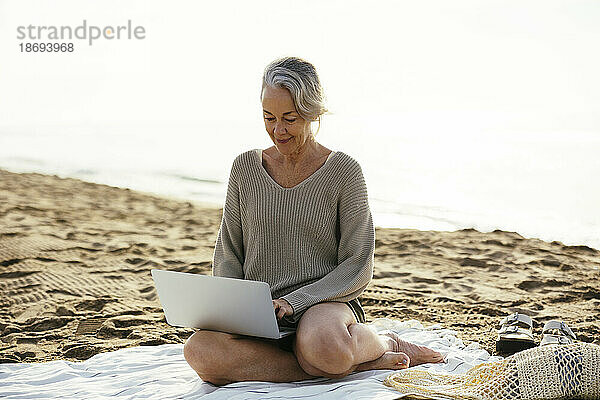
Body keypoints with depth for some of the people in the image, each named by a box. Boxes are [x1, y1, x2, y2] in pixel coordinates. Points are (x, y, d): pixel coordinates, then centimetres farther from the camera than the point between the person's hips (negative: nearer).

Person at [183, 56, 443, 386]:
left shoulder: (343, 171, -2)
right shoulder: (246, 167, 8)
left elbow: (358, 266, -3)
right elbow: (228, 254, 12)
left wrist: (294, 301, -15)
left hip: (325, 302, -4)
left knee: (322, 345, -42)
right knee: (199, 351, -30)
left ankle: (382, 345, -3)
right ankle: (353, 362, -18)